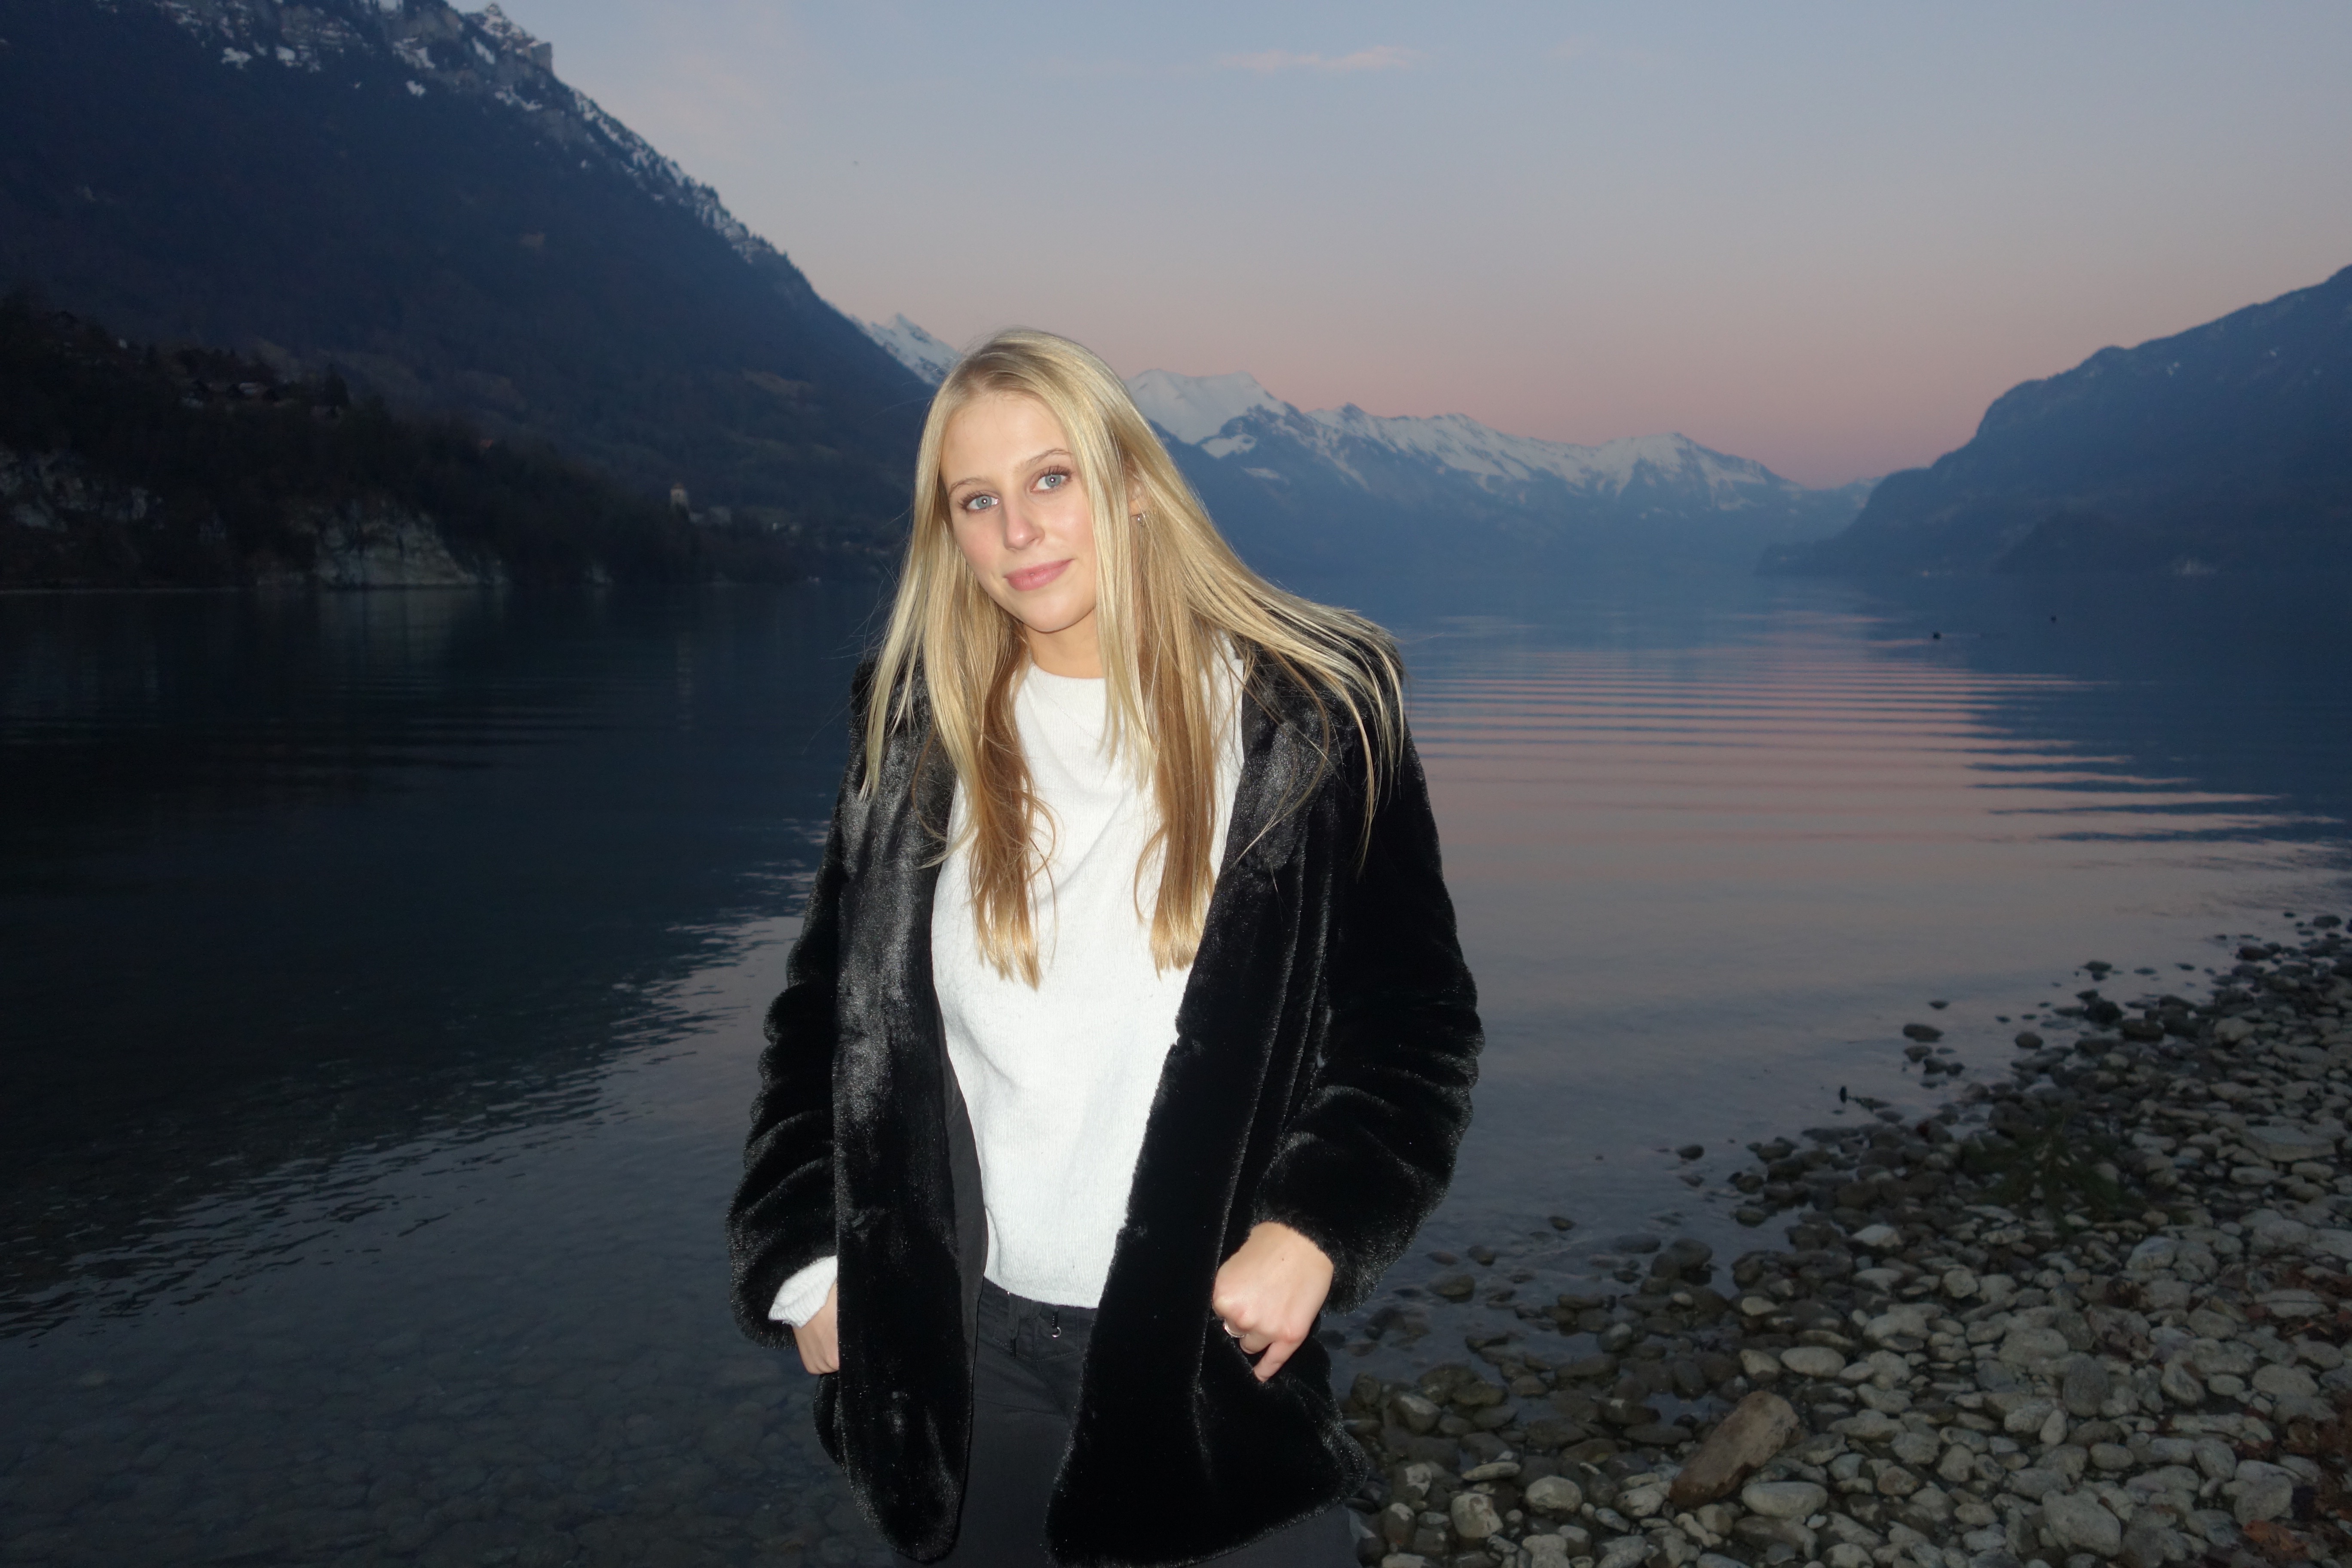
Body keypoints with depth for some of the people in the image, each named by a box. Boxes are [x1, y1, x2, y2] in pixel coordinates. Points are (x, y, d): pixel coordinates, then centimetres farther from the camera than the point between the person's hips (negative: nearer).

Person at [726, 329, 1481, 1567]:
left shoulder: (1310, 715, -6)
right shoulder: (916, 737, 3)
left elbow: (1412, 1012, -3)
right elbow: (826, 1013, 11)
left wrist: (1315, 1226, -16)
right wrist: (807, 1257, 4)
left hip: (1226, 1346, -2)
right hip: (977, 1359, 3)